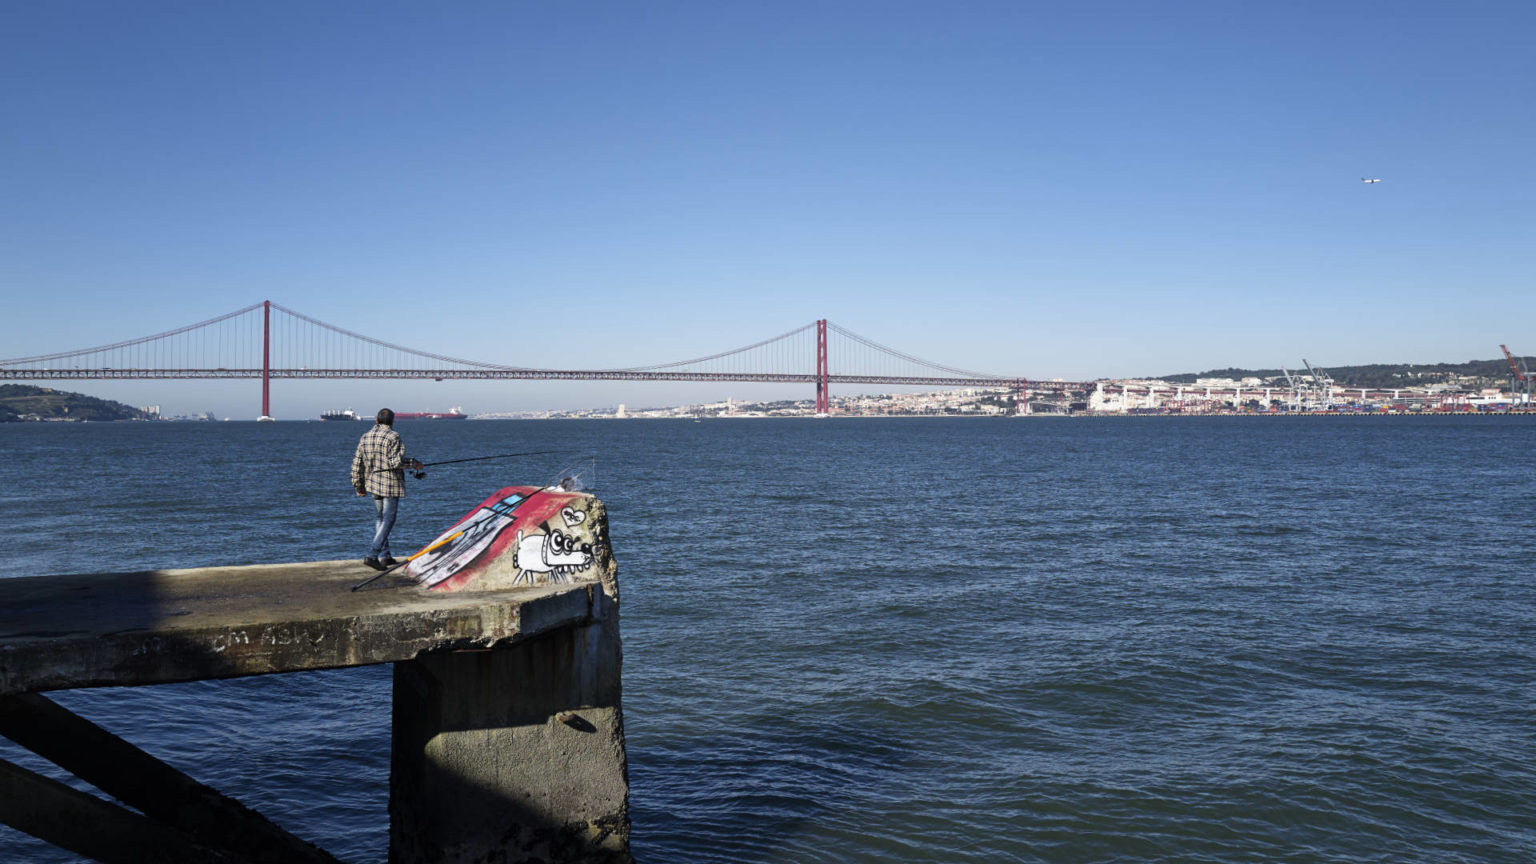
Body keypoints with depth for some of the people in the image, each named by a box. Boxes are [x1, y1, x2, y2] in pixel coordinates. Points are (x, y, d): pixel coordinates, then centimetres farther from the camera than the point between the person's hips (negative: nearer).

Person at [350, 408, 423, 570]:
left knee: (379, 518, 16)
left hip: (373, 483, 7)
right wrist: (414, 464, -4)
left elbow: (356, 464, 11)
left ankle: (385, 556, 19)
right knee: (388, 520, -2)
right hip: (391, 485, -7)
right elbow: (396, 462, -19)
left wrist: (359, 485, 19)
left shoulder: (365, 437, 9)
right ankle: (372, 555, -11)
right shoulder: (393, 437, -12)